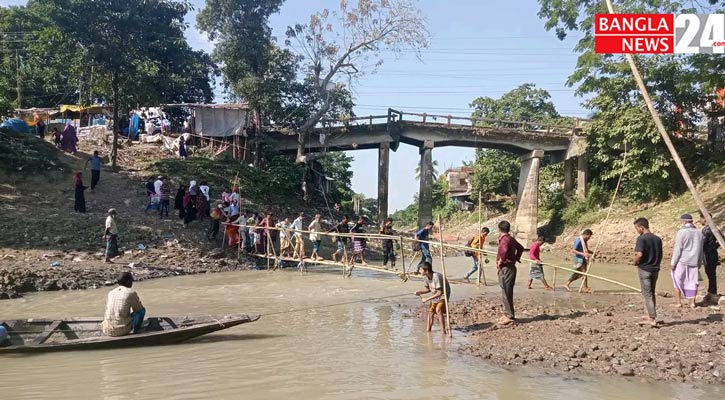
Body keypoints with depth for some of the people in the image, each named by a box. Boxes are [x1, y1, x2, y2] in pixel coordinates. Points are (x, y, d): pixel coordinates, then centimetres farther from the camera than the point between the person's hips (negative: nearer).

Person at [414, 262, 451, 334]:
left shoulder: (436, 277, -32)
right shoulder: (426, 277, -8)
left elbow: (439, 293, -32)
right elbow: (428, 289, 8)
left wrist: (427, 299, -29)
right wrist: (420, 292, -11)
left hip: (444, 294, -8)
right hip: (435, 295, 8)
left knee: (438, 309, -28)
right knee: (430, 312, 7)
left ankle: (443, 329, -22)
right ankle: (428, 330, 18)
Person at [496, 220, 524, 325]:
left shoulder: (504, 240, -16)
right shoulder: (511, 239, 13)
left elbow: (505, 251, -36)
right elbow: (520, 248, 27)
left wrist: (500, 261, -22)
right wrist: (516, 258, 23)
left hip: (506, 268, -10)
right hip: (511, 267, 10)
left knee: (506, 293, -5)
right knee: (507, 293, 16)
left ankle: (509, 316, -3)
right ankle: (508, 314, 23)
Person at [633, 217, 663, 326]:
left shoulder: (641, 238, -15)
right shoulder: (657, 239, 7)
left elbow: (639, 254, -24)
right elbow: (660, 255, 10)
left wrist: (635, 262, -6)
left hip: (644, 269, -7)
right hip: (655, 269, 7)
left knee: (647, 294, 0)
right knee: (652, 293, 19)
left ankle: (653, 319, -2)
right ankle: (651, 315, 29)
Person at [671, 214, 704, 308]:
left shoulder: (681, 232, -13)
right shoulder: (698, 233, 7)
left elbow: (677, 249, -14)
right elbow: (701, 250, 13)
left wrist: (673, 262, -8)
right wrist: (699, 262, 22)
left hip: (682, 261, -5)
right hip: (693, 261, 5)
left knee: (677, 280, 8)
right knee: (692, 281, 11)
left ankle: (679, 302, 7)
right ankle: (692, 302, 10)